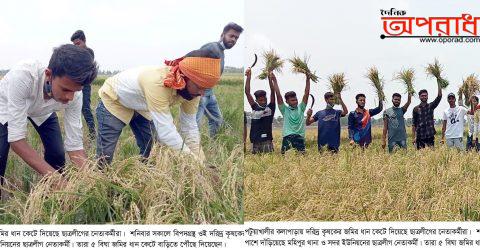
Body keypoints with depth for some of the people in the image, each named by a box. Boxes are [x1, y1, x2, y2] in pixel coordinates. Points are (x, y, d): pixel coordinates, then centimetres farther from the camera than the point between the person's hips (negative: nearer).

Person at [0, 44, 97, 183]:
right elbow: (16, 139, -42)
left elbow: (75, 145, -26)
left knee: (57, 155, -8)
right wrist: (54, 177, -48)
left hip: (42, 111, 3)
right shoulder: (22, 75, -45)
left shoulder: (74, 95, -33)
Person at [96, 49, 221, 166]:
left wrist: (199, 161, -17)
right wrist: (191, 157, -40)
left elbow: (190, 127, -12)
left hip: (140, 107, 7)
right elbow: (166, 131, -43)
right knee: (105, 155, -9)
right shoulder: (157, 82, -43)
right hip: (113, 101, -7)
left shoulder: (191, 89, -21)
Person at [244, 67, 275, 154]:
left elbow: (273, 92, -4)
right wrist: (248, 77, 1)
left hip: (267, 140, -2)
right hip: (255, 140, 2)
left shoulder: (270, 107, 5)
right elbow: (247, 92, 6)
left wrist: (269, 77, -11)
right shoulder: (255, 107, 10)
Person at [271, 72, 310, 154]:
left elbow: (306, 94, 8)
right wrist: (274, 81, -5)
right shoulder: (285, 109, 8)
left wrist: (308, 79, -1)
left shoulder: (301, 108, 14)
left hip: (300, 137, 2)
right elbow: (278, 95, 1)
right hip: (287, 137, -2)